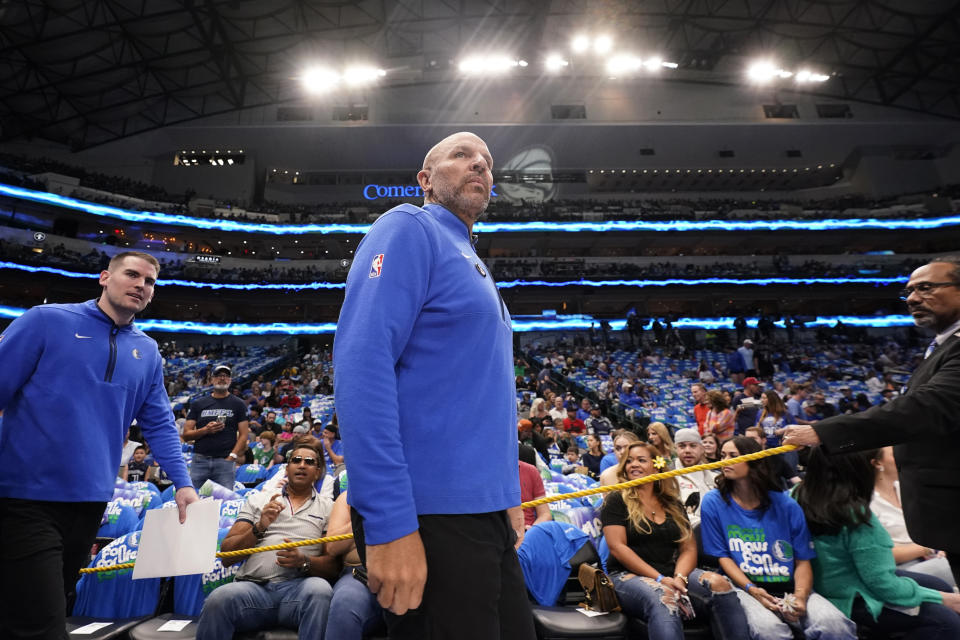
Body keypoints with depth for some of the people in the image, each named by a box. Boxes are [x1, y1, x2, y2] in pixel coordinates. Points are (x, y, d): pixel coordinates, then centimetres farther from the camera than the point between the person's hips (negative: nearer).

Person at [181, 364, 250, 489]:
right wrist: (205, 430, -9)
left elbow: (243, 435, 3)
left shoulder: (238, 404, 9)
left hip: (225, 461, -2)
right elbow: (186, 435, 10)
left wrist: (232, 457, -9)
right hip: (200, 460, 2)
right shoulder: (198, 403, 13)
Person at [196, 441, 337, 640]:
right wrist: (259, 528, -5)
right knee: (219, 598, -31)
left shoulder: (328, 508, 14)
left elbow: (334, 566, 5)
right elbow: (226, 557, 11)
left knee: (320, 589, -36)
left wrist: (303, 561, -15)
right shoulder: (258, 500, 20)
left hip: (297, 588, -2)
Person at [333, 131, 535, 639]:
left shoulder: (471, 263, 19)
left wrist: (508, 493, 17)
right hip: (431, 514, -9)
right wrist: (390, 522, -24)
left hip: (485, 509, 9)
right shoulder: (409, 228, -7)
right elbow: (360, 365, -20)